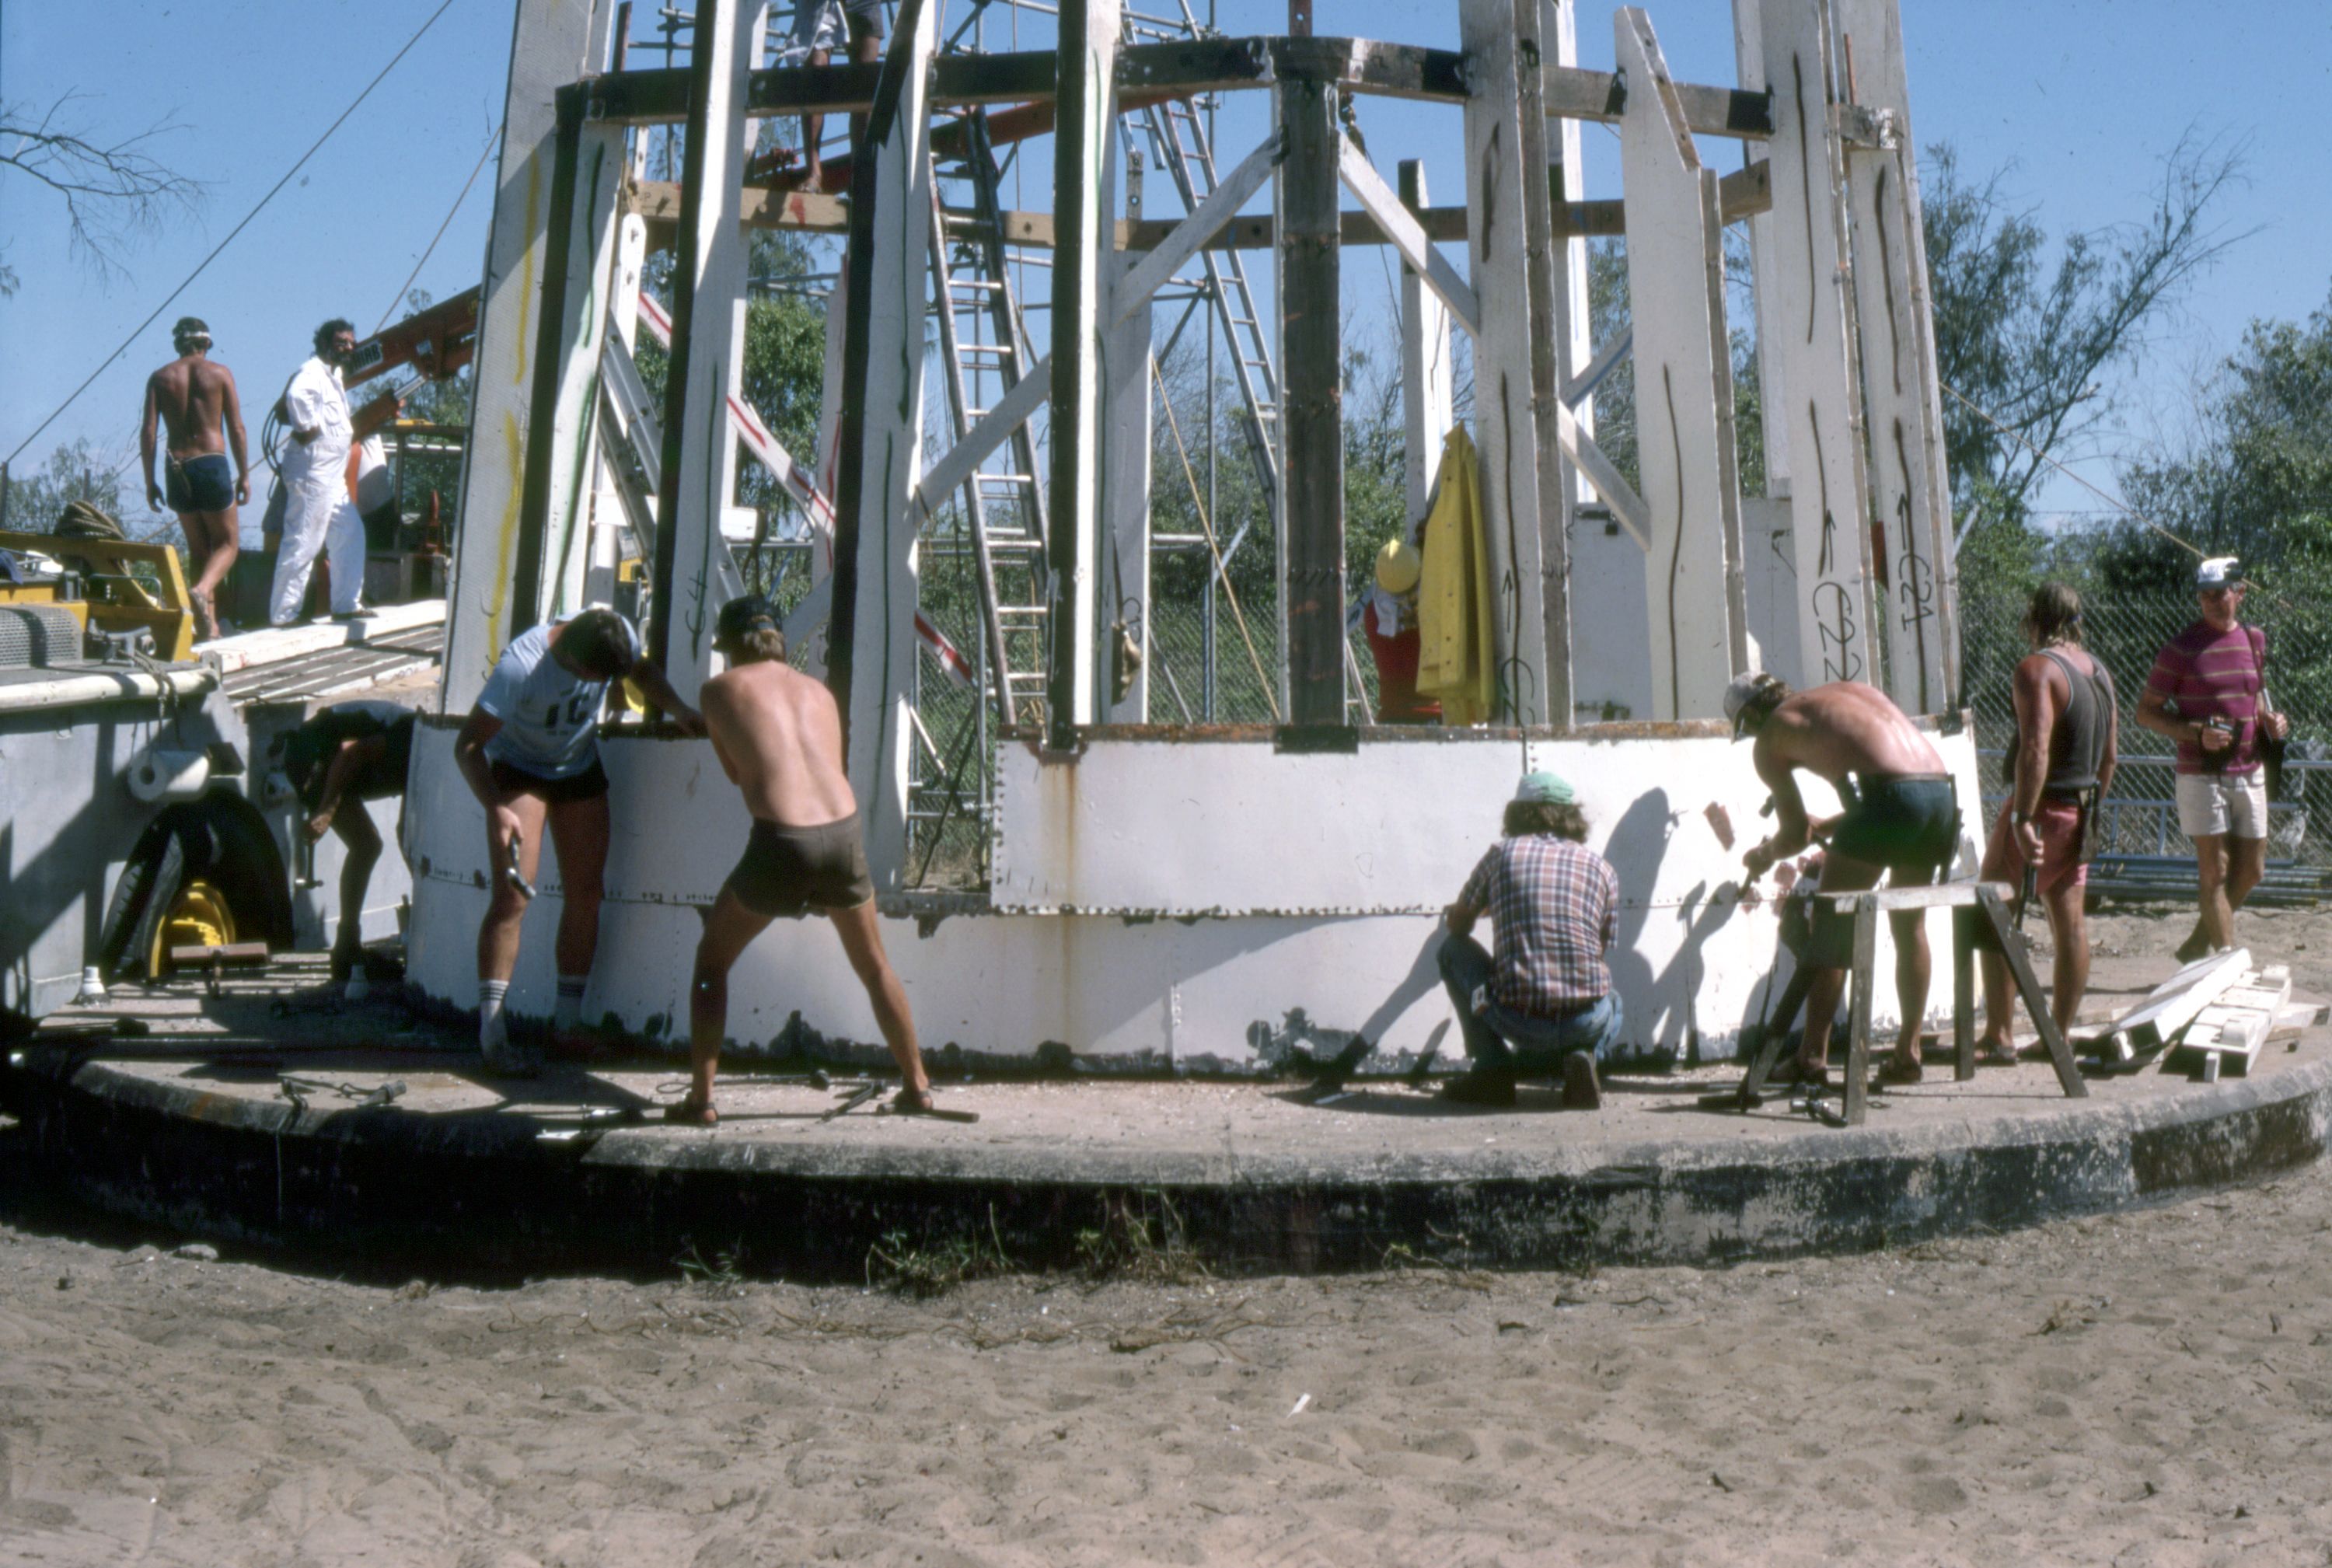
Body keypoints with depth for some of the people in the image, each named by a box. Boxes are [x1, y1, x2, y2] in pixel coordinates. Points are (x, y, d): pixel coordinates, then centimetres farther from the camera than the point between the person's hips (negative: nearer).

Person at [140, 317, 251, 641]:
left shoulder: (160, 377, 8)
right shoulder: (219, 373, 2)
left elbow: (148, 431, 2)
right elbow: (236, 428, -3)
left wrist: (150, 481, 6)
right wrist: (244, 475, 2)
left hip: (177, 468, 3)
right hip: (212, 463, -3)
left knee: (198, 547, 13)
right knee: (227, 543, 7)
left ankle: (208, 624, 12)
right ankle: (202, 590, -23)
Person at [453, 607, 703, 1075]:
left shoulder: (618, 635, -23)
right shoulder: (521, 664, -35)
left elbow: (643, 670, 2)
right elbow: (468, 744, -30)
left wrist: (678, 710, -15)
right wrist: (496, 808, -42)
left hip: (580, 769, 5)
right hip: (519, 769, -5)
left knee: (585, 894, 2)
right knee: (512, 898, -13)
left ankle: (568, 1024, 13)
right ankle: (491, 1035, -8)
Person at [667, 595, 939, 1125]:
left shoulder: (721, 688, 12)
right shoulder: (819, 691, 19)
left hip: (781, 841, -3)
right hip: (844, 830, 3)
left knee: (712, 961, 19)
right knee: (874, 966, 24)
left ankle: (700, 1098, 16)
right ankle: (917, 1086, 30)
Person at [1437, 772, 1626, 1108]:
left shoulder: (1503, 853, 6)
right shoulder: (1602, 868, 10)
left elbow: (1457, 924, 18)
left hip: (1518, 1021, -2)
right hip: (1587, 1022, 2)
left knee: (1453, 949, 24)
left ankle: (1493, 1070, 14)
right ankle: (1582, 1055, 4)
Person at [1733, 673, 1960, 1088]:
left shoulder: (1770, 736, 13)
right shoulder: (1851, 689, 31)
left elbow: (1797, 834, 15)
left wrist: (1763, 856, 36)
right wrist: (1824, 827, 46)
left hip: (1890, 796, -7)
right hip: (1942, 792, 7)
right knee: (1910, 925, 21)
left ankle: (1812, 1058, 6)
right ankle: (1908, 1054, 24)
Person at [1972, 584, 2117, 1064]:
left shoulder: (2036, 669, -16)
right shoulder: (2100, 671, 11)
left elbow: (2035, 749, -27)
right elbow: (2109, 754, 17)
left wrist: (2022, 819, -28)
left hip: (2039, 807, -8)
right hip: (2079, 812, 8)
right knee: (2070, 922, 10)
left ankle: (1999, 1037, -3)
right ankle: (2059, 1036, 16)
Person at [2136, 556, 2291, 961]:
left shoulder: (2255, 640, 9)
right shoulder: (2181, 649, -7)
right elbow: (2146, 711, -5)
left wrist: (2269, 720, 2)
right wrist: (2197, 733, -19)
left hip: (2249, 772, 6)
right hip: (2201, 774, -6)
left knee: (2251, 870, 9)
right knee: (2215, 871, -4)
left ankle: (2197, 946, 25)